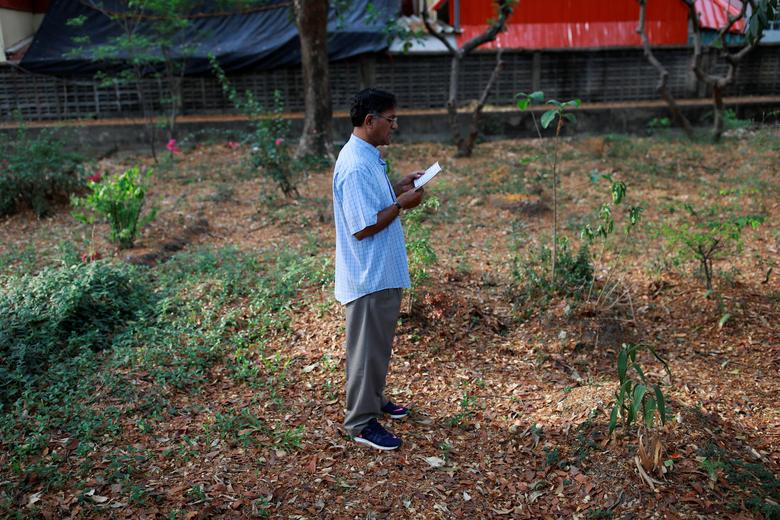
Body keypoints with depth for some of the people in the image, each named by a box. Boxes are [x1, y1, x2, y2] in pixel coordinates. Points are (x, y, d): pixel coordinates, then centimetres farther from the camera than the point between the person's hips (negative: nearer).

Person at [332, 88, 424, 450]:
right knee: (367, 348, 3)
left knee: (379, 344, 23)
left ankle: (374, 398, 41)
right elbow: (362, 228, -26)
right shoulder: (355, 166, -23)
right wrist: (402, 203, -17)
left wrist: (399, 189, 7)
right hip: (368, 276, -10)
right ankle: (361, 422, 18)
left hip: (384, 272, 10)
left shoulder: (368, 158, 9)